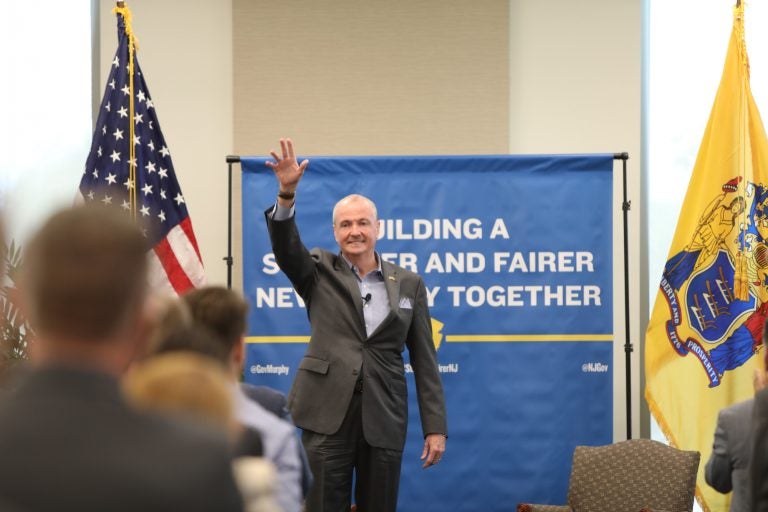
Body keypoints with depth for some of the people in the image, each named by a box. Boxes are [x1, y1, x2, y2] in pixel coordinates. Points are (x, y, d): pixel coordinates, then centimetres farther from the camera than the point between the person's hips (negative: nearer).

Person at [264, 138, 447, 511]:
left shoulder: (408, 284, 8)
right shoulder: (319, 273, 7)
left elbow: (424, 360, 7)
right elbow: (284, 244, -13)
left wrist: (435, 427, 2)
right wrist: (287, 192, -31)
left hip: (384, 417, 1)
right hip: (328, 413, -1)